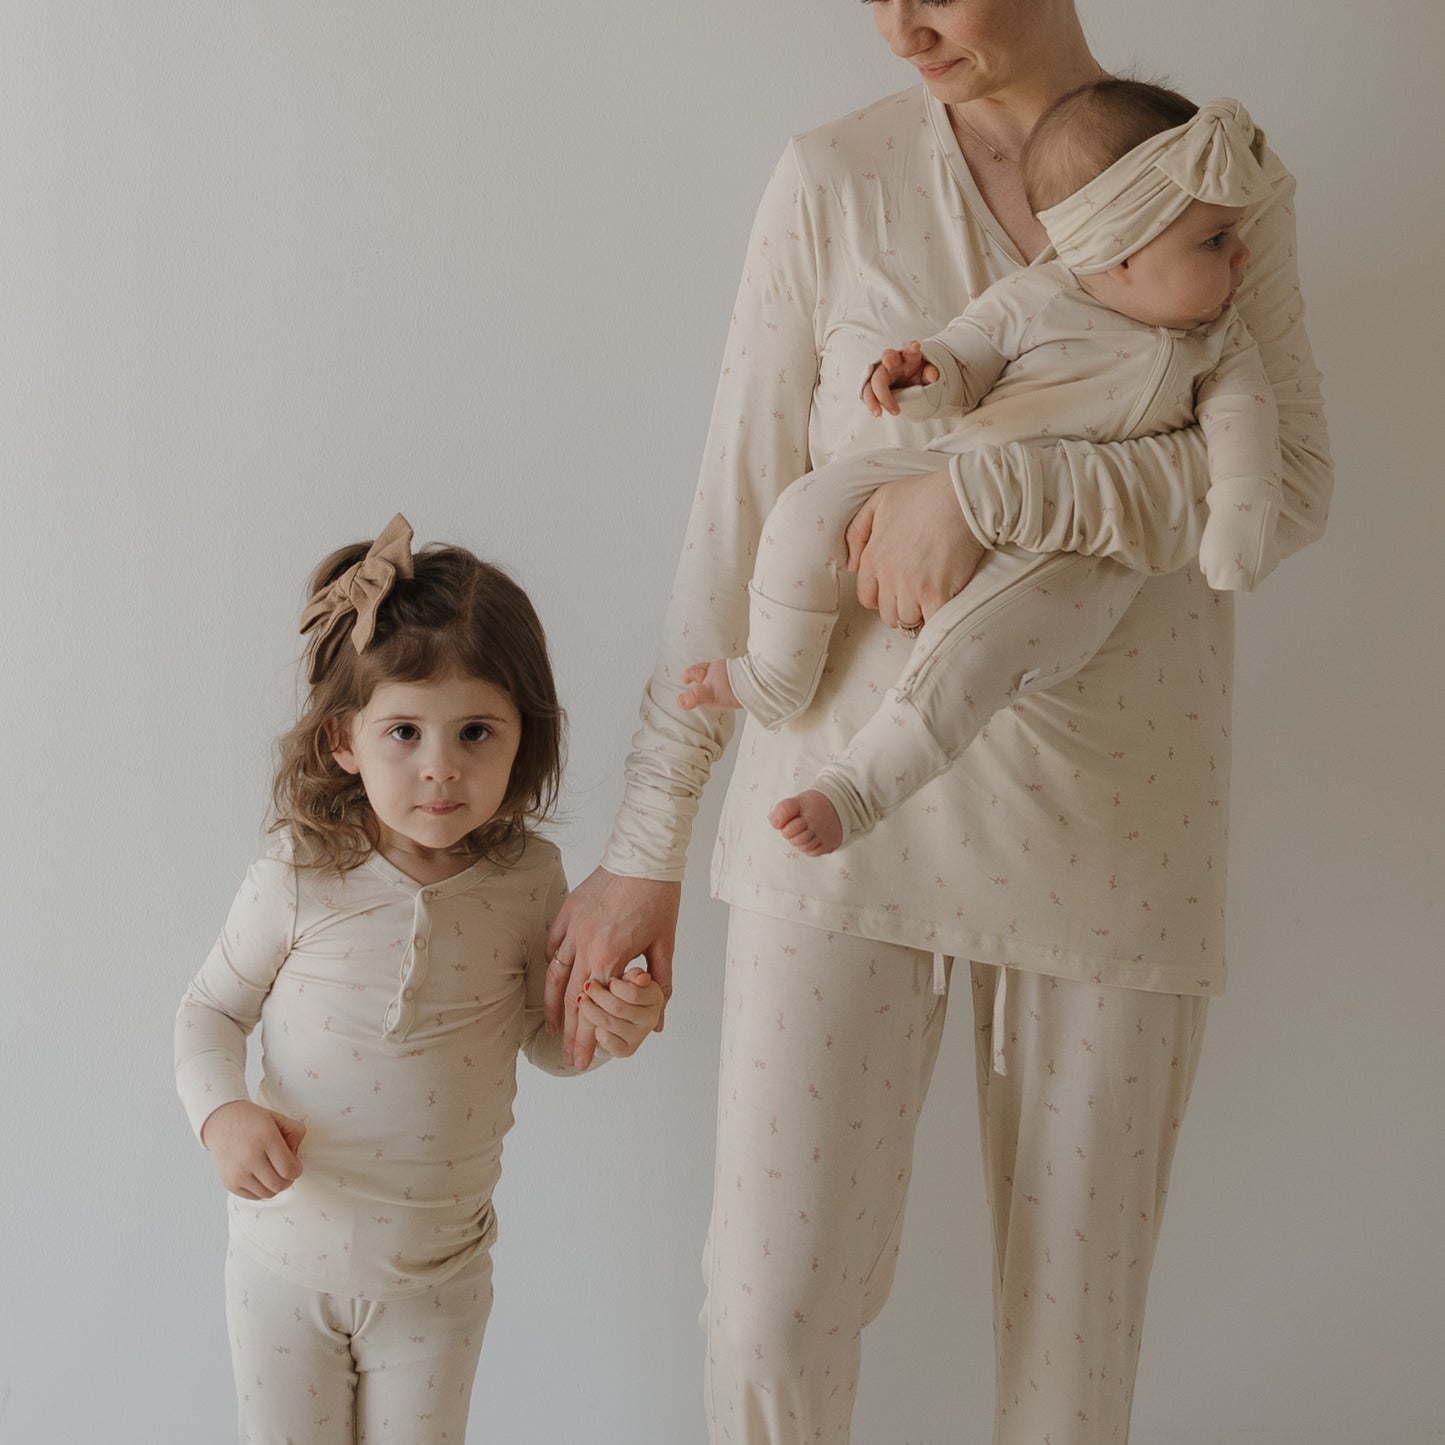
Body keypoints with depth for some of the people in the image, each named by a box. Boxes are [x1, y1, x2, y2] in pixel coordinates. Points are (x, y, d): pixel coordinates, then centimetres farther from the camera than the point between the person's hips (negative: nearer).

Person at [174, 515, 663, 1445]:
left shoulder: (527, 879, -12)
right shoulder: (296, 885, -17)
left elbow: (541, 1035, 3)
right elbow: (212, 1010, -2)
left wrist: (608, 1026, -17)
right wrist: (222, 1113, -20)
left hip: (438, 1274, 1)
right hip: (286, 1260, -1)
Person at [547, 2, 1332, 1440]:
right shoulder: (835, 180, 0)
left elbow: (1286, 484, -8)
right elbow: (736, 519, 0)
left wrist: (987, 486, -21)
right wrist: (646, 845, -1)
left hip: (1109, 835, 1)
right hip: (847, 804, -1)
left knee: (1075, 1328, 10)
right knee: (771, 1313, -3)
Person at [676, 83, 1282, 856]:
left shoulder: (1217, 341, 4)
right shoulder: (1032, 300, -4)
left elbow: (1244, 415, -1)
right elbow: (961, 358, -2)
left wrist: (1240, 511, -18)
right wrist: (917, 379, -26)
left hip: (1069, 556, -1)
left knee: (971, 645, -27)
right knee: (810, 506, -12)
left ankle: (854, 791, -11)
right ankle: (778, 678, 9)